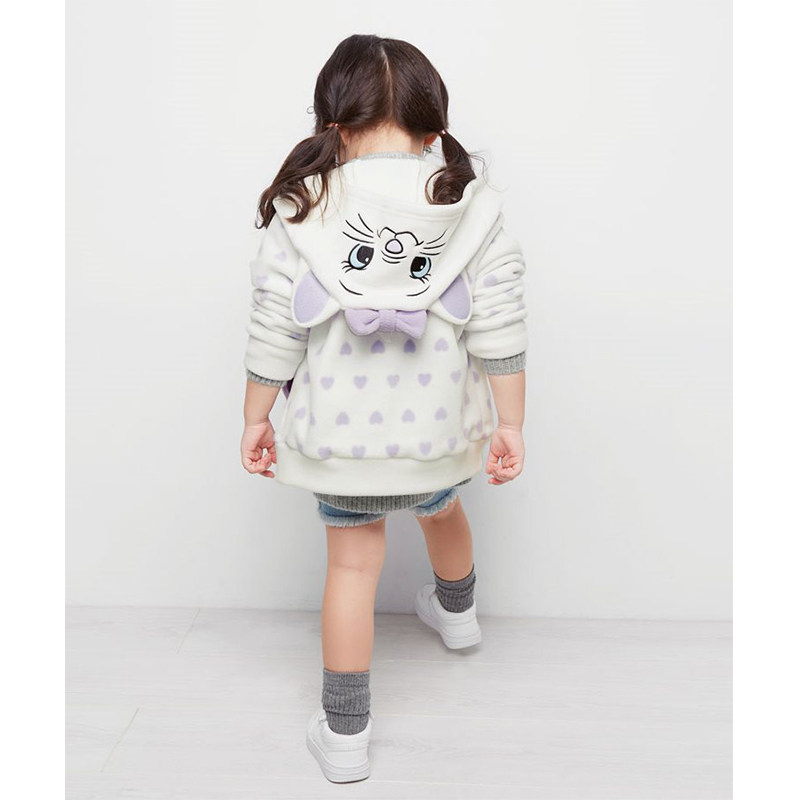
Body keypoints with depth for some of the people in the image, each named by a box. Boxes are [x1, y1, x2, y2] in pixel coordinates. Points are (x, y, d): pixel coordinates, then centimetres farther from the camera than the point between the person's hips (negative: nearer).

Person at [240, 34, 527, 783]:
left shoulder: (301, 210, -12)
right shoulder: (472, 206, -10)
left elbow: (273, 333, -8)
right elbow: (500, 331, -9)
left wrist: (255, 418, 4)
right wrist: (511, 424, 0)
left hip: (339, 432, -2)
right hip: (439, 427, 2)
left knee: (352, 562, 13)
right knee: (442, 511, 31)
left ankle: (344, 735, 22)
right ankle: (456, 613, 62)